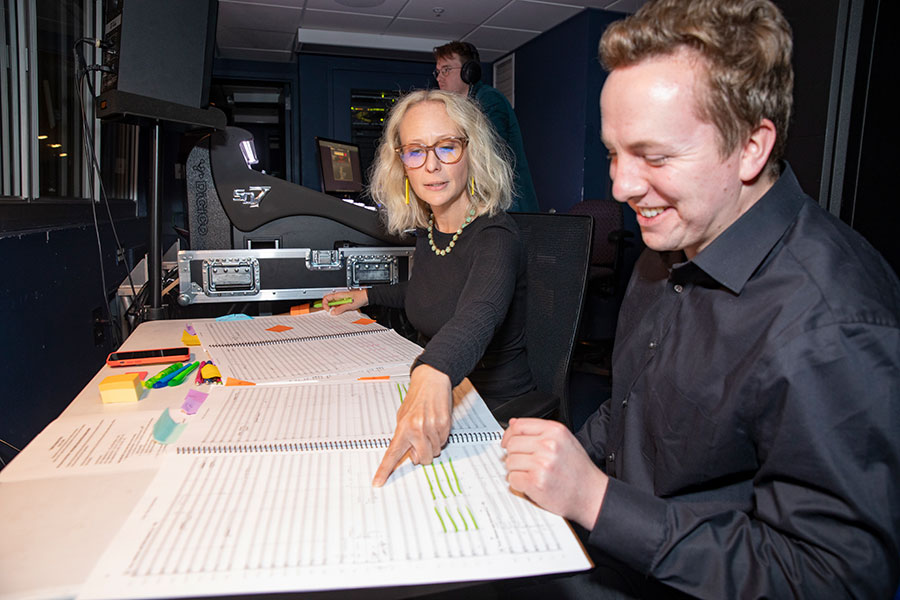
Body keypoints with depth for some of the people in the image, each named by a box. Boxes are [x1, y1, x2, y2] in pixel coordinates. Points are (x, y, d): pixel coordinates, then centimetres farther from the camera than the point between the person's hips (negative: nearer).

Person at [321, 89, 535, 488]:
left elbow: (479, 313, -43)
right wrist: (368, 295, 22)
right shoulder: (427, 229, 2)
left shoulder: (495, 238, -21)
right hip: (432, 395, 7)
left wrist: (433, 372, -61)